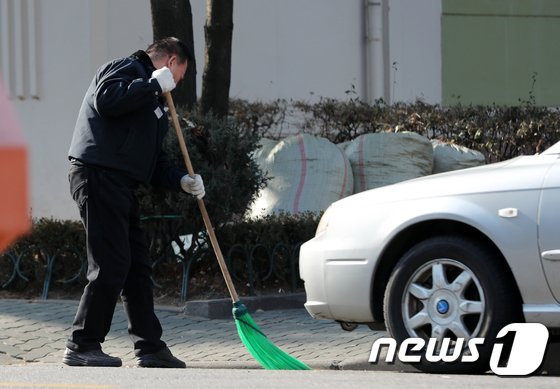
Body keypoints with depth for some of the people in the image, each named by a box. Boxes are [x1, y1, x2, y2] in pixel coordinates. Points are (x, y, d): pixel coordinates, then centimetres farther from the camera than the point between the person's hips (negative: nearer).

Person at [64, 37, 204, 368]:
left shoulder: (153, 102, 28)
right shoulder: (127, 69, -1)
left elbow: (153, 160, 24)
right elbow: (106, 99, -23)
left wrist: (181, 180, 6)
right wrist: (154, 85, -14)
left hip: (121, 186, 10)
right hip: (99, 176, -10)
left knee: (138, 268, 10)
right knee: (111, 266, -11)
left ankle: (150, 346, 14)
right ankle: (82, 346, -7)